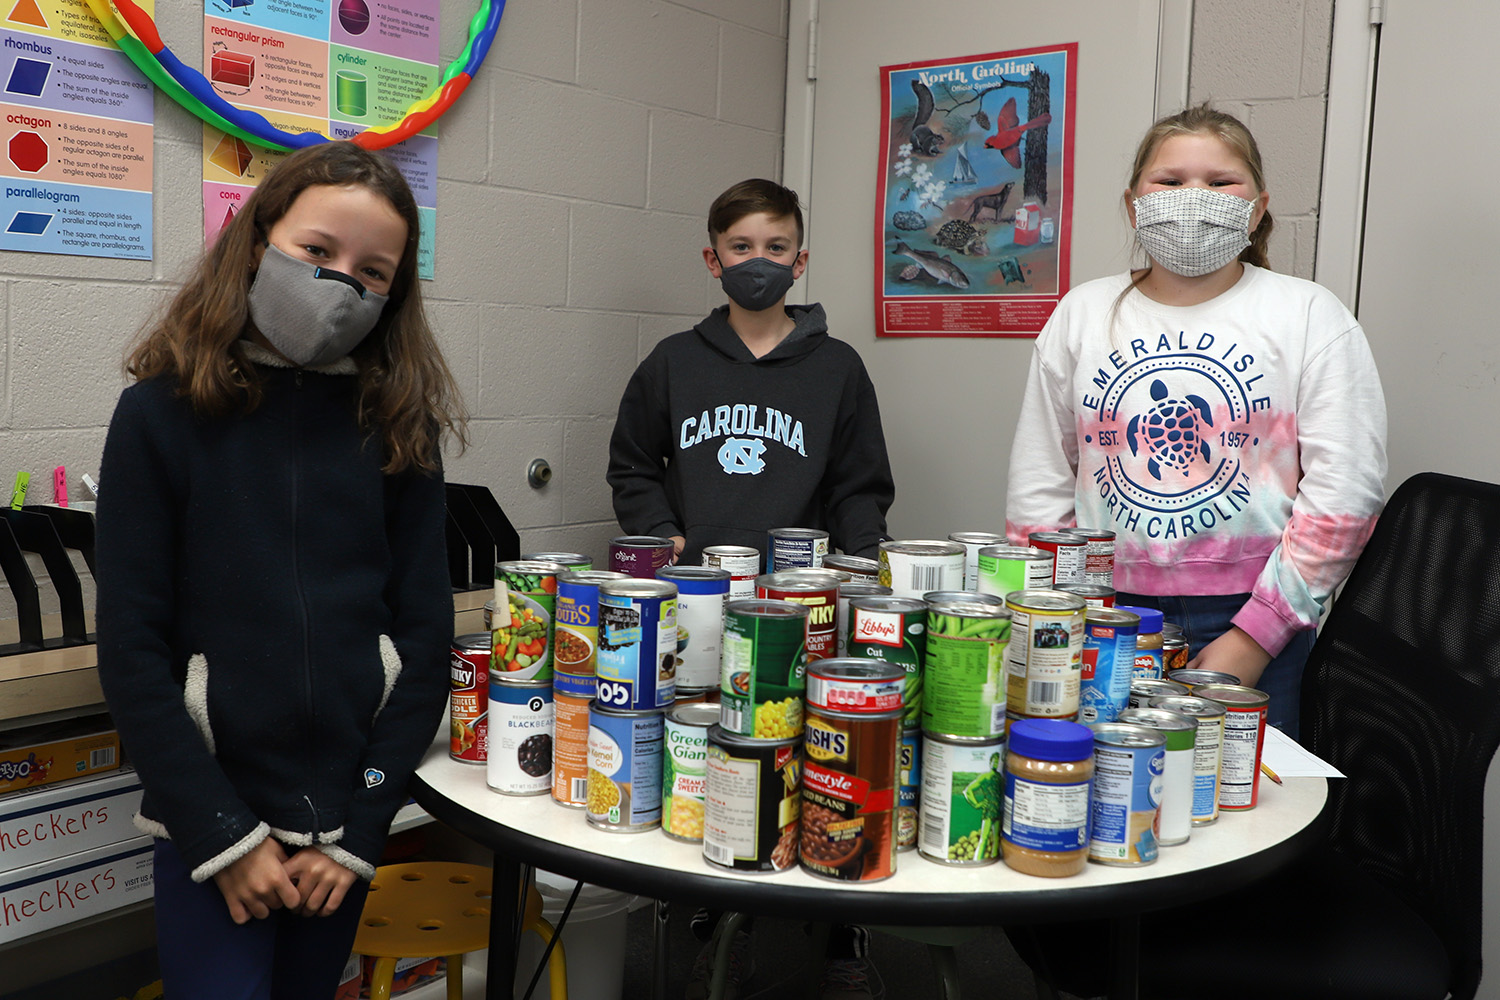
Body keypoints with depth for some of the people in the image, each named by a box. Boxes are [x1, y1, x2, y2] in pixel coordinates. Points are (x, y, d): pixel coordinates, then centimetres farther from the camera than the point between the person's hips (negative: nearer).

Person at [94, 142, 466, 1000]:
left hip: (348, 813, 2)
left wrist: (358, 832, -4)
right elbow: (132, 650, -6)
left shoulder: (398, 424, 0)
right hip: (206, 819, -2)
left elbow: (425, 638, 0)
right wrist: (224, 834, -9)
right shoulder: (163, 412, -6)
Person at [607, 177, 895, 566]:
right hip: (689, 574, 0)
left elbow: (858, 488, 12)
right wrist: (662, 535, 1)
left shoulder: (839, 367, 11)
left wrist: (868, 557, -5)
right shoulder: (672, 361, 13)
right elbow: (632, 470, 18)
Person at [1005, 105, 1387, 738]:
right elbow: (1038, 486, 8)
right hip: (1102, 621, 2)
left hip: (1247, 622, -1)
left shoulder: (1310, 316, 1)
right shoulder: (1081, 314, 8)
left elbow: (1342, 492, -6)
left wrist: (1253, 637, -12)